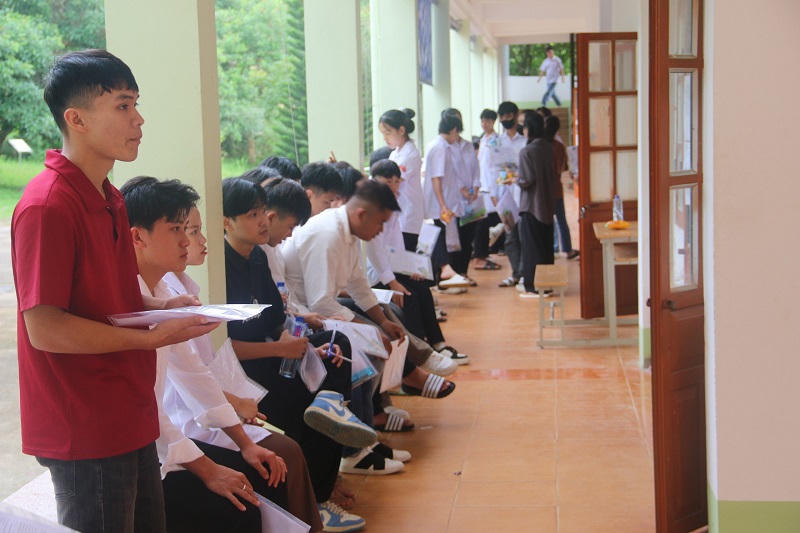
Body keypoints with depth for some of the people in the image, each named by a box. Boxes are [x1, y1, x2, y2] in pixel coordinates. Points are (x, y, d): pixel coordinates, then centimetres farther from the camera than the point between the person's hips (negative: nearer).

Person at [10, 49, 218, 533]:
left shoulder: (111, 199, 12)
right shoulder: (47, 206, -19)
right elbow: (44, 328, -22)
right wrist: (152, 337, -19)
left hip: (130, 424, 9)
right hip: (85, 435, -9)